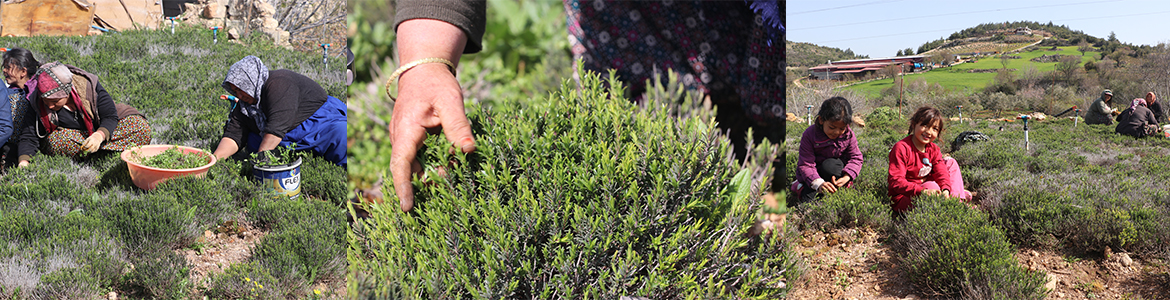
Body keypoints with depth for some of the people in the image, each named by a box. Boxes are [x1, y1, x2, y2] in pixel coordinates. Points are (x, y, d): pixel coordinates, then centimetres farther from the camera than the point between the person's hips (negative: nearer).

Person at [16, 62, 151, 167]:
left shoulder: (88, 85, -23)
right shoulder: (38, 104, -16)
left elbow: (110, 116, -18)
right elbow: (29, 137, -11)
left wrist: (99, 135, -38)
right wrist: (23, 161, -29)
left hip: (103, 129, -1)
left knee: (141, 127, -30)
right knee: (57, 141, -38)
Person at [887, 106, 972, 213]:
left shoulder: (933, 149, 3)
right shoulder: (901, 148, -22)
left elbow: (941, 172, -7)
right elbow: (896, 181, -29)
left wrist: (945, 190, -30)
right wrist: (922, 191, -42)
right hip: (903, 198, -8)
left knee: (950, 162, 5)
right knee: (932, 186, -36)